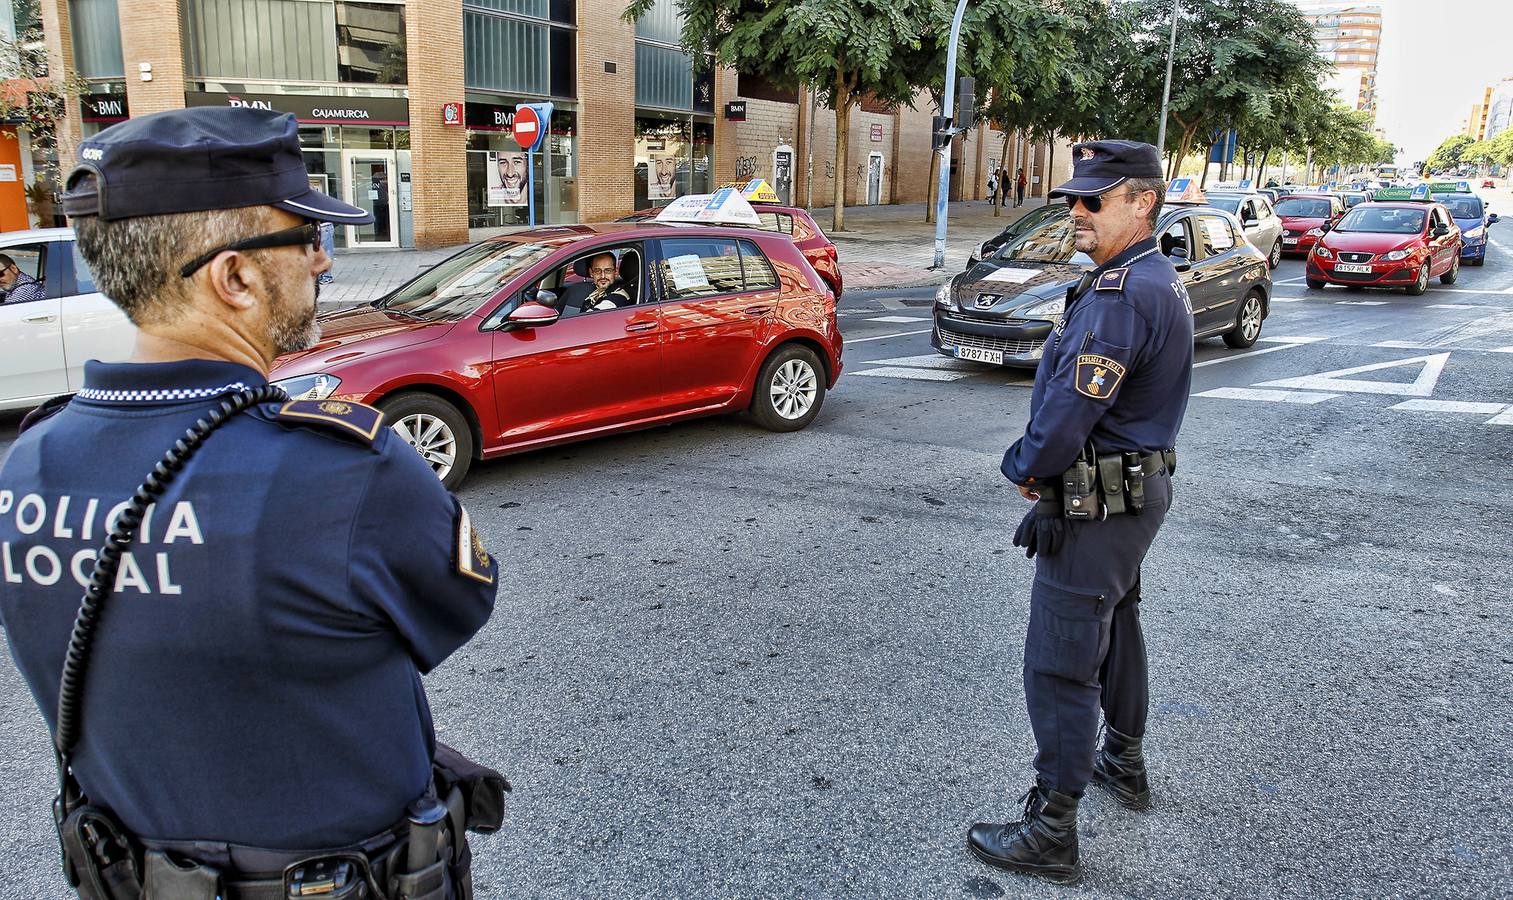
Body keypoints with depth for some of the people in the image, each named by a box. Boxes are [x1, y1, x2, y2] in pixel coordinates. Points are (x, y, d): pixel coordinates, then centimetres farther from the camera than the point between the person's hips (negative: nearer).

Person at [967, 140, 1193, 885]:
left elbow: (1069, 411, -28)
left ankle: (1051, 833, 7)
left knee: (1060, 666, -3)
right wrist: (1044, 464, 6)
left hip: (1096, 507, -11)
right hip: (1135, 489, 11)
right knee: (1114, 628, 26)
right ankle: (1124, 764, 45)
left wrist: (1025, 466, -8)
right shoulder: (1155, 279, 10)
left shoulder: (1120, 295, -25)